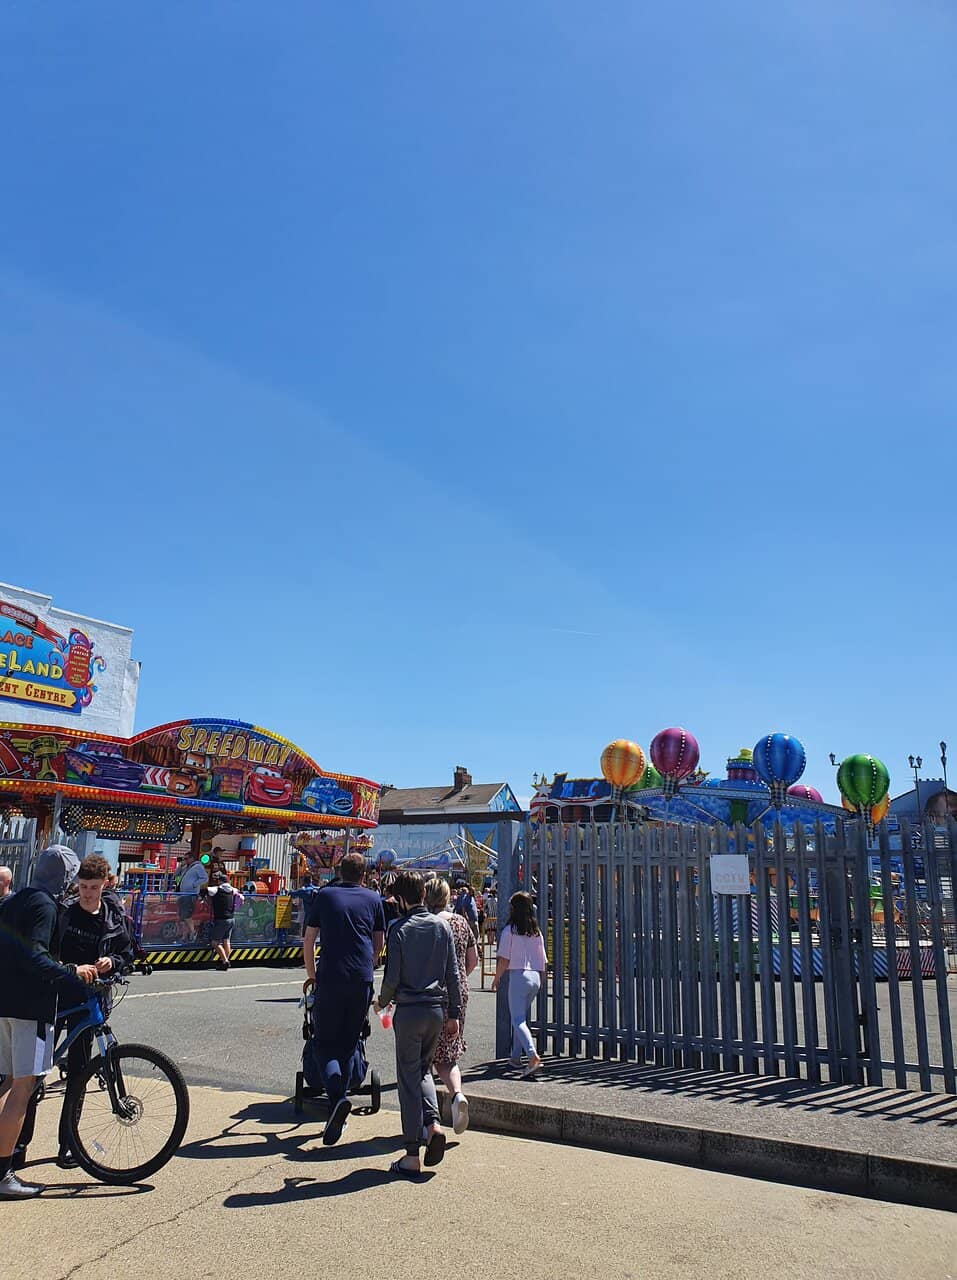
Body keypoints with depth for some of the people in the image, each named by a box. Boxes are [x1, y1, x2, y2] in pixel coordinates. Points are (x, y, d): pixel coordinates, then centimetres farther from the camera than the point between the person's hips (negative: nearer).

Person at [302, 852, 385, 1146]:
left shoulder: (324, 895, 7)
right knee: (349, 1044, 14)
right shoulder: (373, 899, 10)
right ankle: (337, 1110, 16)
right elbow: (379, 944, 13)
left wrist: (311, 975, 18)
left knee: (326, 1043, 5)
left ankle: (337, 1097, -18)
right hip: (362, 979, 2)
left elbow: (308, 940, 7)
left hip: (330, 978, -2)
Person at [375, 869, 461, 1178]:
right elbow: (453, 974, 6)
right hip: (437, 1008, 5)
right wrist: (454, 1013, 13)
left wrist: (382, 1002, 9)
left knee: (408, 1079, 5)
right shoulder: (442, 926, 4)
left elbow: (392, 977, -11)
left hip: (409, 1010, -4)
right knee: (424, 1068, 23)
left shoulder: (400, 929, -10)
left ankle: (412, 1156, 7)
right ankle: (433, 1122, 0)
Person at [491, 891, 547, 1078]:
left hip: (518, 975, -6)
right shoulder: (537, 931, 9)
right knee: (522, 1017, 19)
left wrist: (496, 979, 6)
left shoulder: (510, 930, -7)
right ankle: (516, 1057, 25)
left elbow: (504, 960, -7)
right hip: (535, 977, 6)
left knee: (518, 1019, -6)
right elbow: (543, 960, 11)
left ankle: (533, 1055, -24)